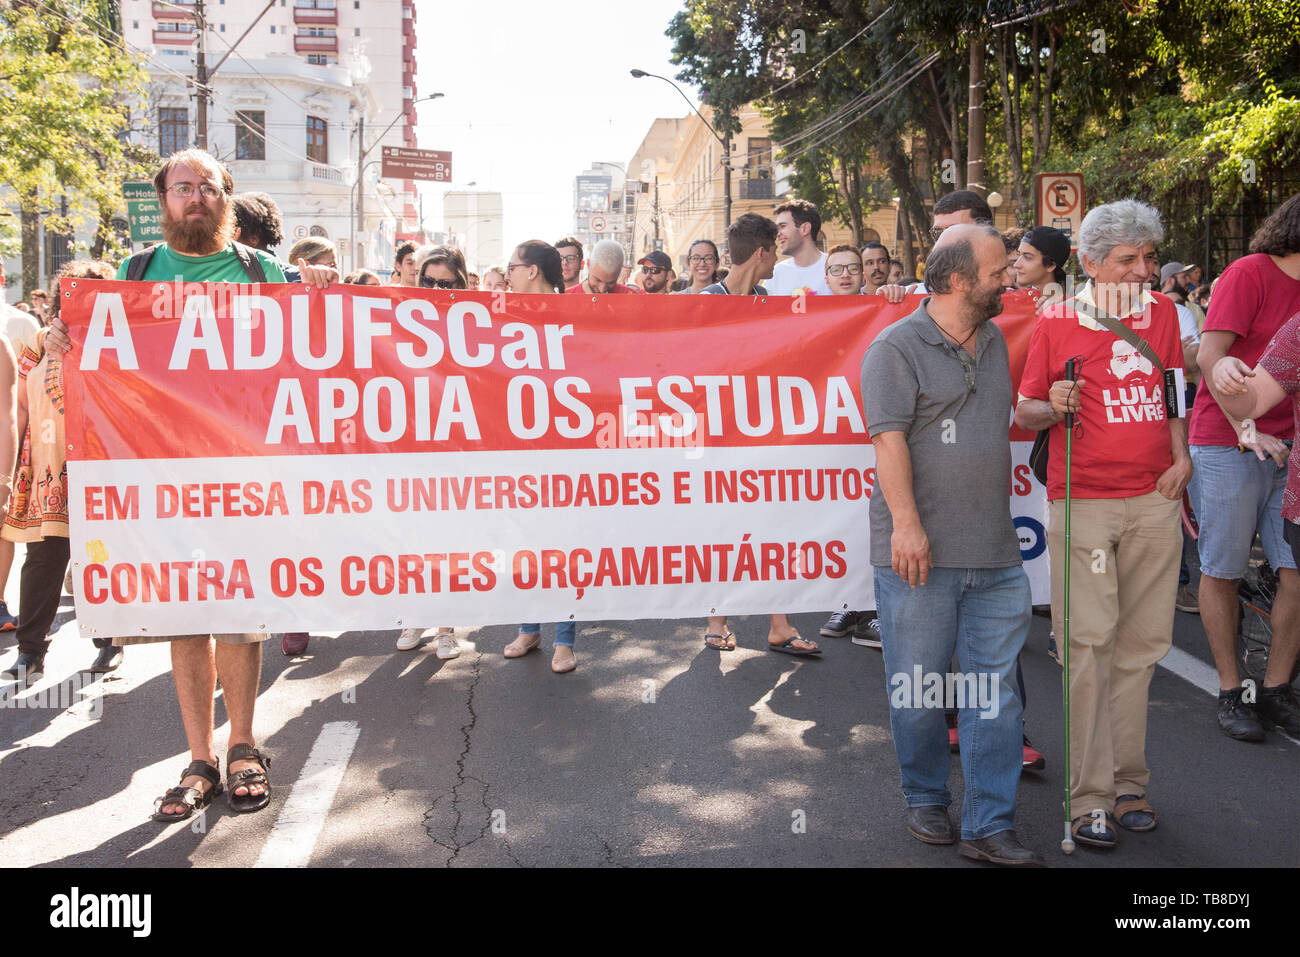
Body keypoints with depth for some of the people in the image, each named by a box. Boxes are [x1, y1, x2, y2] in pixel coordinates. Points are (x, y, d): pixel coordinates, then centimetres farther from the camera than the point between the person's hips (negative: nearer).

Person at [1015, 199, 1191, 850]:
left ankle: (1128, 784, 17)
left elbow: (1172, 395, 22)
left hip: (1153, 500, 4)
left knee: (1140, 644, 6)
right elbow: (1024, 413, 4)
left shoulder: (1161, 313, 14)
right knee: (1089, 643, -6)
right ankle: (1090, 797, 1)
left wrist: (1180, 457, 7)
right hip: (1082, 501, -4)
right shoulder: (1057, 321, 1)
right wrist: (1052, 407, -17)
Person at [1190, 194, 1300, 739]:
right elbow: (1210, 355, -13)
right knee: (1222, 571, 2)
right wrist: (1248, 430, -17)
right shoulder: (1250, 273, -6)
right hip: (1227, 443, -6)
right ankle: (1230, 693, 15)